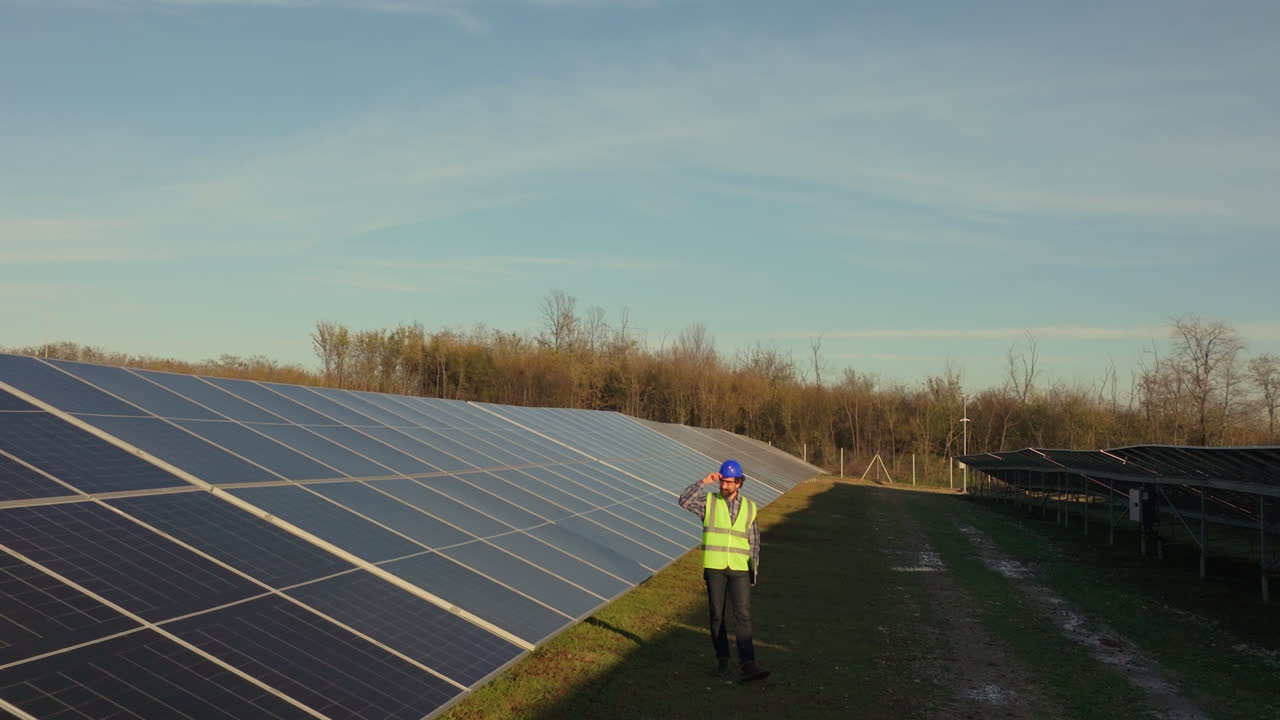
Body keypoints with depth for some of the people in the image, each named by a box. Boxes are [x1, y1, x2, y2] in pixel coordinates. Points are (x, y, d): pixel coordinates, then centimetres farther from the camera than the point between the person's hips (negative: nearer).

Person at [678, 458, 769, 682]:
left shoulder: (749, 508, 7)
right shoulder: (709, 501, 2)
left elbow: (753, 542, 11)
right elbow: (684, 501, -17)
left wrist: (755, 571, 7)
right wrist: (704, 482, -21)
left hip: (739, 569, 0)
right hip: (714, 567, 0)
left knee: (743, 615, -9)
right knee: (717, 615, 6)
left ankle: (748, 666, -16)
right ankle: (722, 659, 21)